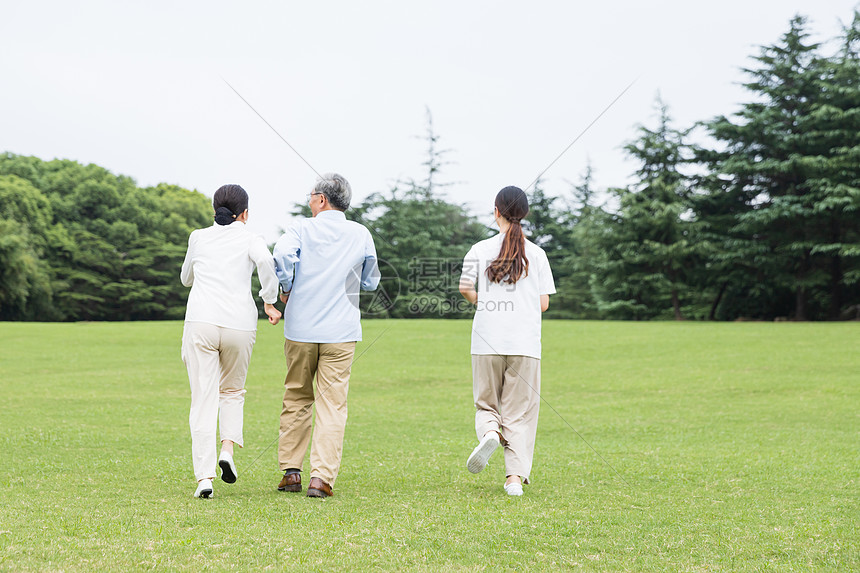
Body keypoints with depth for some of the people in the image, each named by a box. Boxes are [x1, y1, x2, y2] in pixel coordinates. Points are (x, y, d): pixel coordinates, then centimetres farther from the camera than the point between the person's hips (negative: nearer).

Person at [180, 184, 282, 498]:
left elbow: (186, 278, 30)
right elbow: (266, 261, -14)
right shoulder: (249, 238, 8)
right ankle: (228, 449, 0)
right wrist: (269, 302, -5)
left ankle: (204, 476, -10)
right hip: (239, 325, 0)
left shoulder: (198, 237, 16)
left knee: (203, 401, 0)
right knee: (232, 391, 22)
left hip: (200, 322, 1)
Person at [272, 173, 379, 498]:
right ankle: (322, 477, -9)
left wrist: (286, 290, -4)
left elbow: (283, 253, -20)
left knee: (297, 398, 15)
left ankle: (291, 471, 16)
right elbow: (371, 282, 14)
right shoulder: (361, 235, 7)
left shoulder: (302, 229, 0)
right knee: (332, 404, 0)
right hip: (341, 330, 0)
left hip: (300, 328, 0)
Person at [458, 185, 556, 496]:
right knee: (520, 411, 6)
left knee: (485, 403, 14)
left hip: (487, 342, 0)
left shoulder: (480, 250, 2)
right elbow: (543, 303, 2)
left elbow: (465, 288, -2)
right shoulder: (536, 254, 3)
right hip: (525, 342, 0)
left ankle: (489, 433, -18)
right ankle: (515, 476, -1)